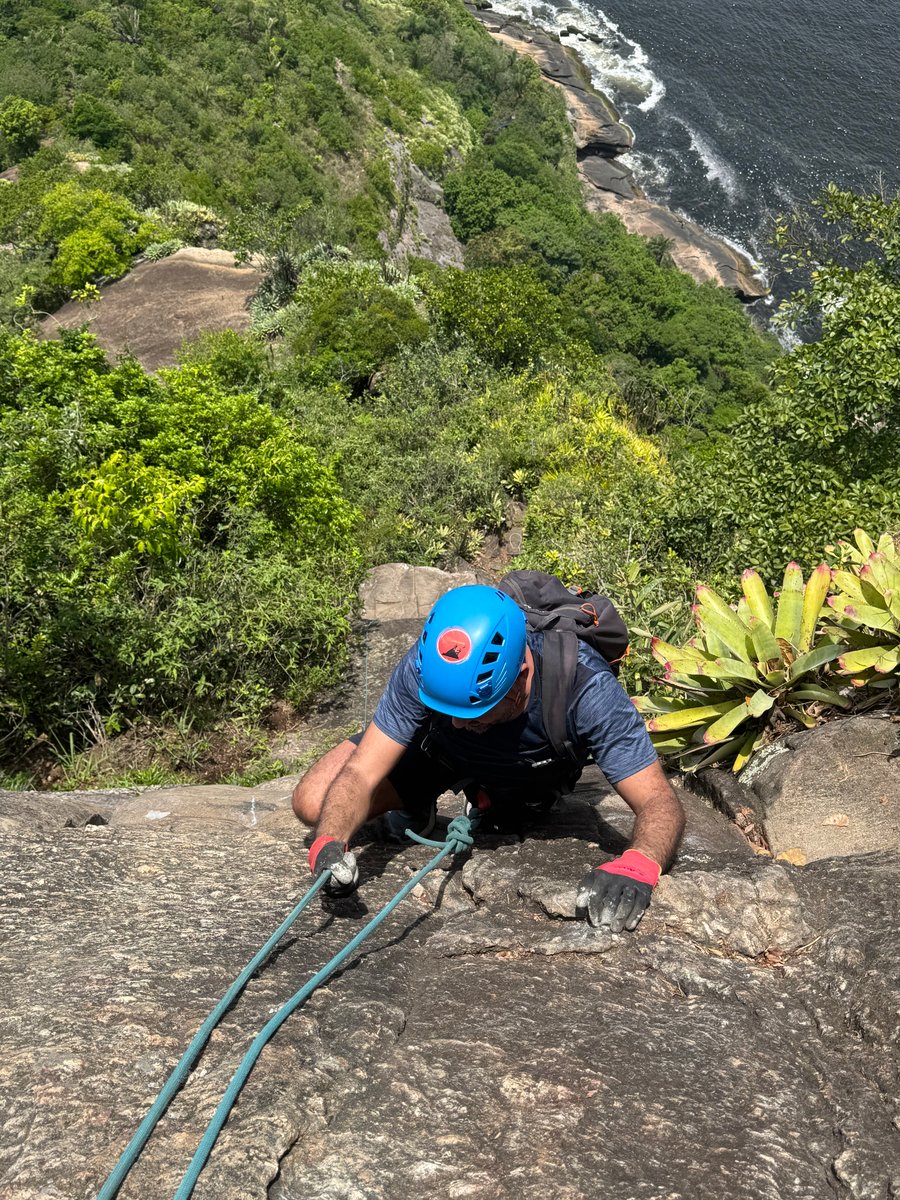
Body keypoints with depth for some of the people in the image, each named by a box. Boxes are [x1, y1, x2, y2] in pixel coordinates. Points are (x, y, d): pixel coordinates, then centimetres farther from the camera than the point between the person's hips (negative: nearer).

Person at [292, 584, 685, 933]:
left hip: (527, 777, 0)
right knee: (312, 804, -12)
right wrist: (329, 842, -56)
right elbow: (361, 774, -35)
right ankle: (416, 804, 16)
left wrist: (636, 866, -65)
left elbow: (660, 802, -43)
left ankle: (488, 804, 36)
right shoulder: (423, 670, -39)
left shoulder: (584, 686, -43)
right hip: (435, 752, 0)